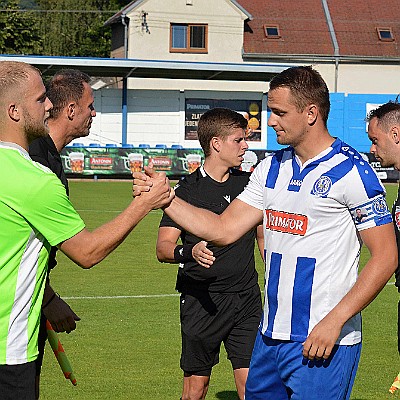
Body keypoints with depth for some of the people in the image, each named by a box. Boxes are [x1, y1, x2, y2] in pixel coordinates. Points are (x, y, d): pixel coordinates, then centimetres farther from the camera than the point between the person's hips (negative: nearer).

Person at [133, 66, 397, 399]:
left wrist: (334, 321, -19)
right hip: (270, 336, 7)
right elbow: (224, 230, 12)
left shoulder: (350, 171, -10)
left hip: (324, 343, -7)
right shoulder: (272, 168, 13)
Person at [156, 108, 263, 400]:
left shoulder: (249, 183, 10)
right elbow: (163, 248, -11)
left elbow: (263, 236, 21)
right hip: (201, 300, -3)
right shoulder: (188, 189, -4)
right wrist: (189, 252, -33)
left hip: (246, 298, 3)